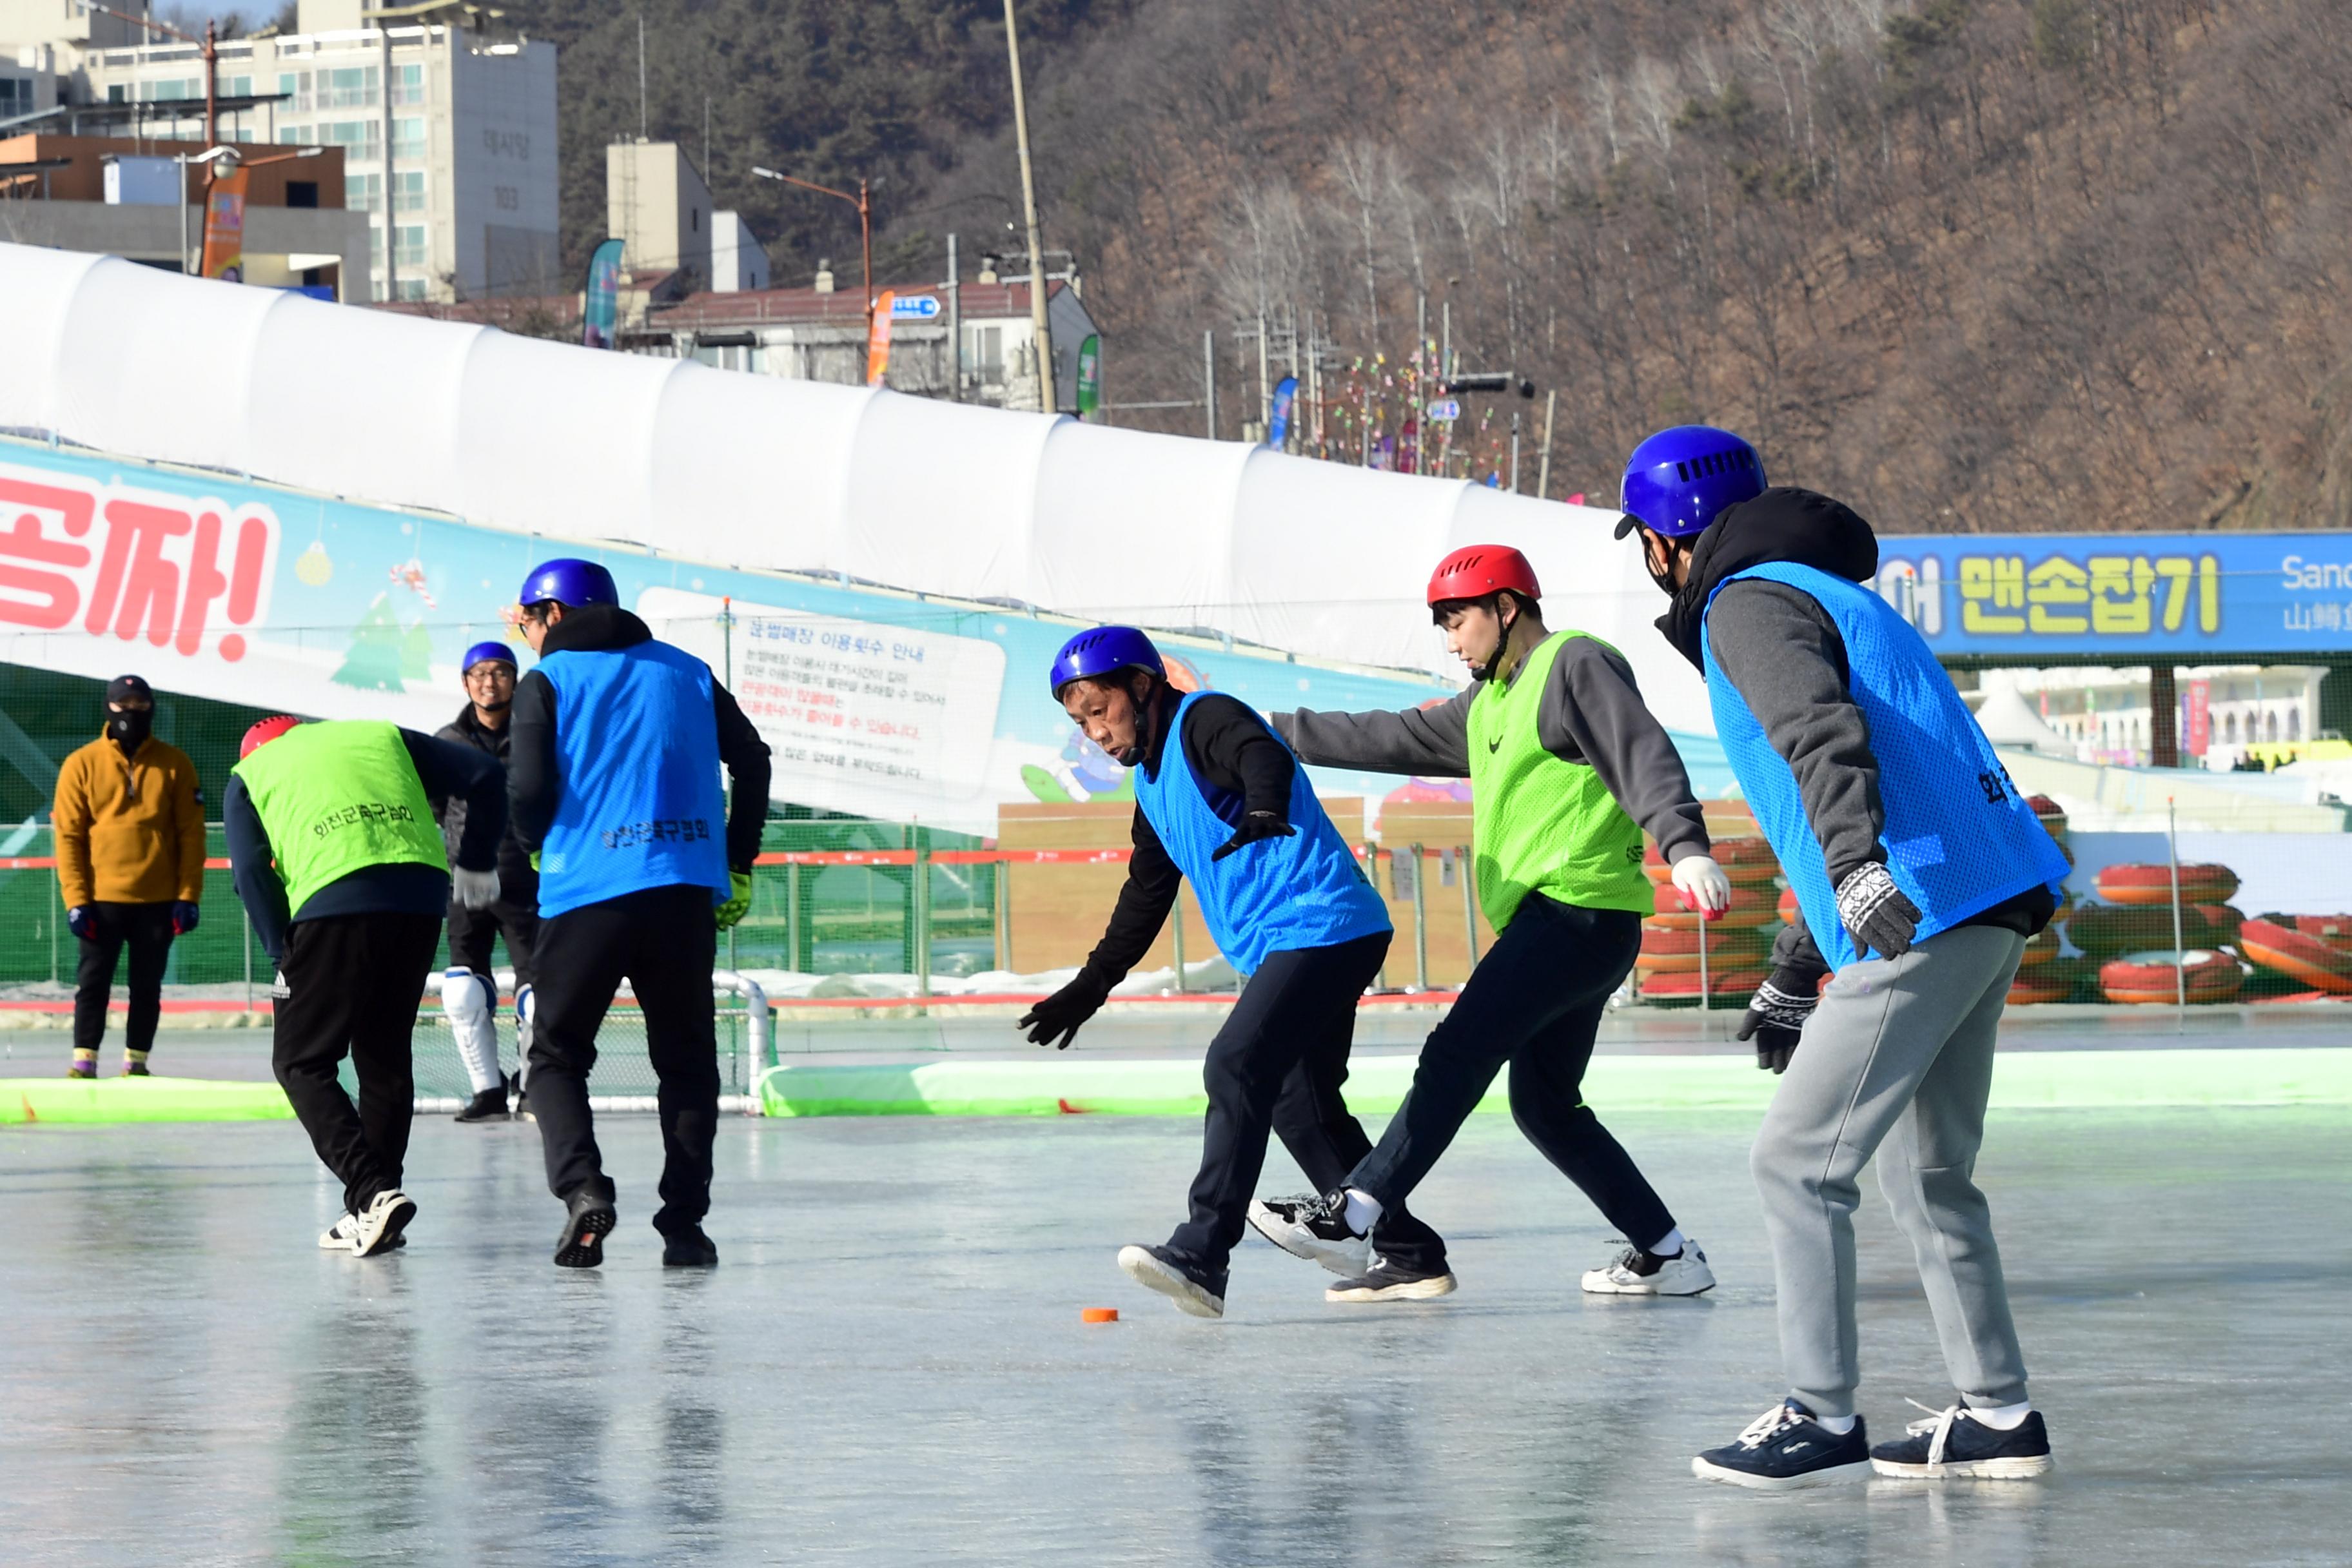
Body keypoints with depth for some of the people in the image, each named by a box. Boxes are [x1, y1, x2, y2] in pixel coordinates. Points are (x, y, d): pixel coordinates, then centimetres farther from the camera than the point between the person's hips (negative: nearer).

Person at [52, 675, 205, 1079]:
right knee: (92, 983, -2)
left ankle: (137, 1062, 14)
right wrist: (76, 899, -8)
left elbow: (191, 835, 3)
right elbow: (68, 835, -1)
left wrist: (188, 895, -4)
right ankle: (84, 1063, 2)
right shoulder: (82, 764, 0)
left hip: (158, 902, 1)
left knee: (147, 988, 6)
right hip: (101, 901, -1)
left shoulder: (175, 766, 2)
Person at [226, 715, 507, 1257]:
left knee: (301, 1063, 5)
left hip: (333, 902, -4)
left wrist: (284, 954, 6)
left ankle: (373, 1194, -12)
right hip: (421, 893, 4)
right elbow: (481, 775, 19)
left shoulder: (248, 775, 20)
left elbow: (251, 869, 5)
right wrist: (477, 862, 28)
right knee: (385, 1054, 19)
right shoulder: (383, 736, 28)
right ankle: (373, 1209, 19)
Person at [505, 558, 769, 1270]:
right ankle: (684, 1223, 4)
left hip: (587, 892, -3)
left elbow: (528, 790, -7)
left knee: (557, 1053, 10)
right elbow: (752, 760, 13)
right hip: (687, 892, 3)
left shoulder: (547, 682, 3)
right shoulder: (686, 672, 15)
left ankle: (581, 1187, -13)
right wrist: (738, 866, 18)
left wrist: (535, 845, 15)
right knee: (686, 1059, 13)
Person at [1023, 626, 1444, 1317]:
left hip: (1322, 926, -11)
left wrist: (1264, 812, -53)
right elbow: (1145, 896, 30)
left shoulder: (1204, 719, -8)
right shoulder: (1153, 781, 20)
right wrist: (1091, 987, 32)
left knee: (1236, 1069, -21)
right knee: (1299, 1104, 13)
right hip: (1281, 949, 11)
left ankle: (1200, 1257, -28)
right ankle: (1411, 1257, 21)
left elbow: (1263, 757, -32)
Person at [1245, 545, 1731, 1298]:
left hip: (1578, 910, -10)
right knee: (1546, 1106, 11)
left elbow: (1644, 755, -17)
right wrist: (1272, 731, 24)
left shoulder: (1576, 665, -5)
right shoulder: (1489, 705, 24)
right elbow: (1393, 739, 26)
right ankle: (1667, 1255, 15)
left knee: (1458, 1055, -14)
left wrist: (1685, 847, -32)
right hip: (1553, 924, 10)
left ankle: (1352, 1214, -18)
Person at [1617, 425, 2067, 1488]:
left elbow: (1823, 732, -26)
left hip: (1922, 918, -10)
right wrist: (1791, 981, 38)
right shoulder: (1826, 596, 28)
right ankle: (1997, 1414, 18)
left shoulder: (1750, 604, -5)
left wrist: (1857, 870, -42)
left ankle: (1822, 1419, -2)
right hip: (1986, 909, 10)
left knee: (1797, 1161, -4)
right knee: (1924, 1171, 17)